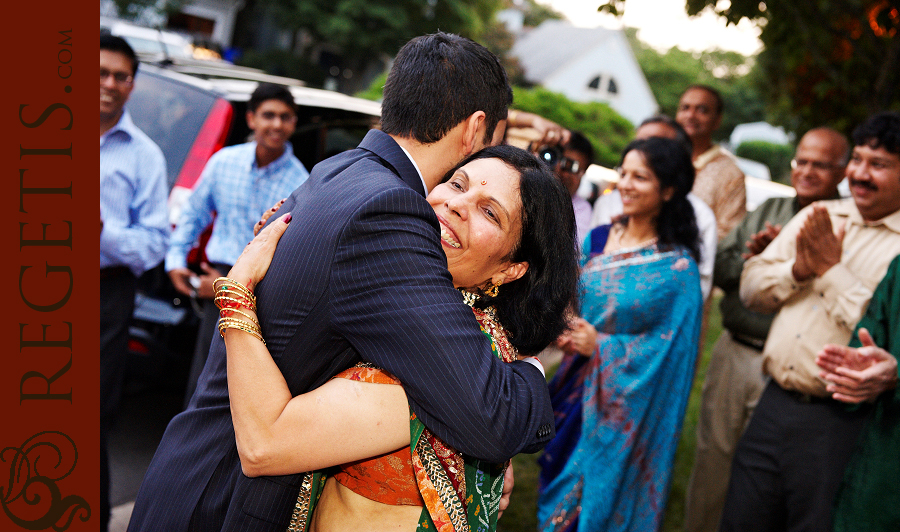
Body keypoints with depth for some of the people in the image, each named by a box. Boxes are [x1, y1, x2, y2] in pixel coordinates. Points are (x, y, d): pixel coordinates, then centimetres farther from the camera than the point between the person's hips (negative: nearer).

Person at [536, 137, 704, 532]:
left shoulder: (677, 267, -13)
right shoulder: (597, 239, 2)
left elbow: (672, 350, -13)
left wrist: (601, 347, -18)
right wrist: (563, 328, -9)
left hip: (624, 406, -5)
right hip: (575, 392, 5)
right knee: (558, 492, 16)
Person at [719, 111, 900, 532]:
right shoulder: (816, 218, 10)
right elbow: (750, 288, 9)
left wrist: (833, 269, -16)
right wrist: (798, 269, -10)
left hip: (840, 421, -5)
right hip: (775, 403, 5)